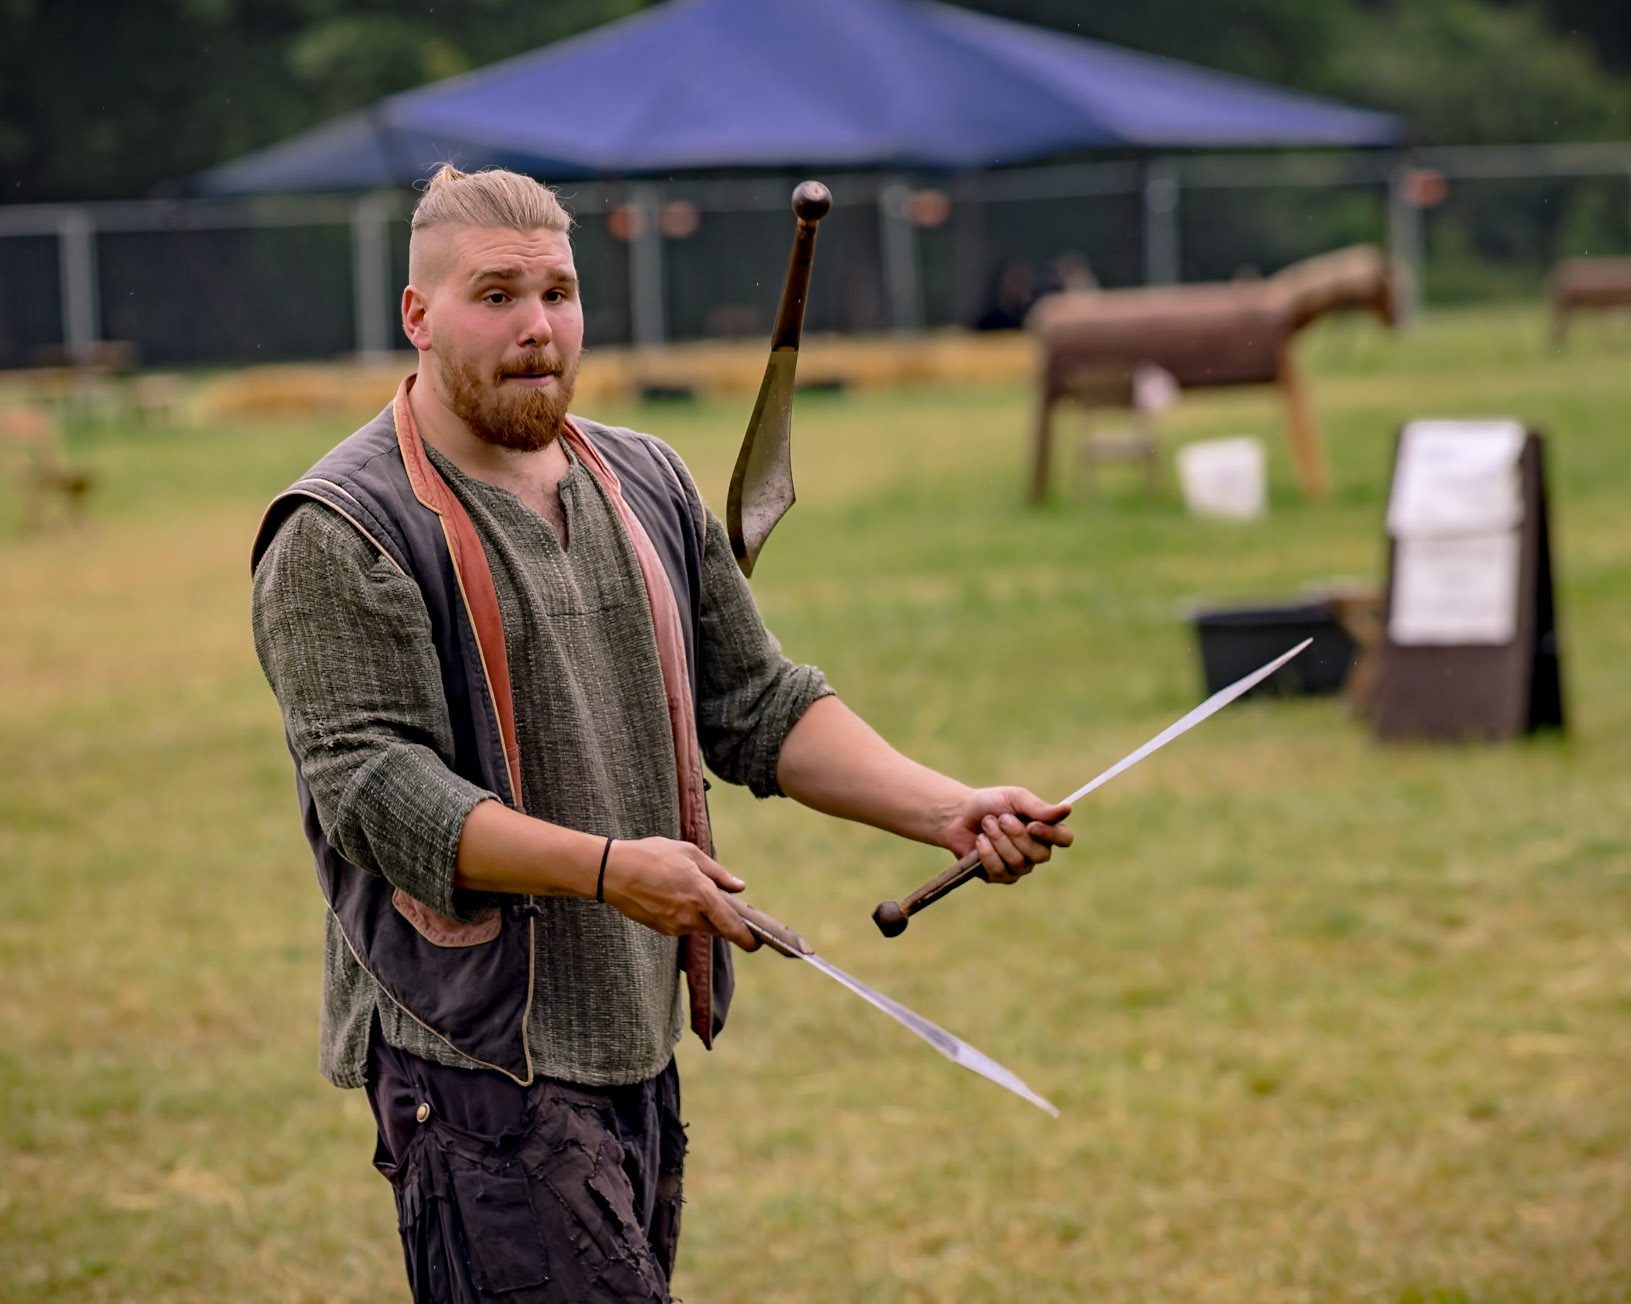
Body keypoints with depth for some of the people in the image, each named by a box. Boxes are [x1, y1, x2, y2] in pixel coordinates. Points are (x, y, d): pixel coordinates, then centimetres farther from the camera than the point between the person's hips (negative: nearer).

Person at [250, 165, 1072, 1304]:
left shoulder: (649, 485, 15)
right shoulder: (342, 535, -8)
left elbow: (760, 706, 15)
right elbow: (373, 787, -17)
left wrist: (947, 812, 0)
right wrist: (606, 867, -27)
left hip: (640, 1041, 7)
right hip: (474, 1058, -7)